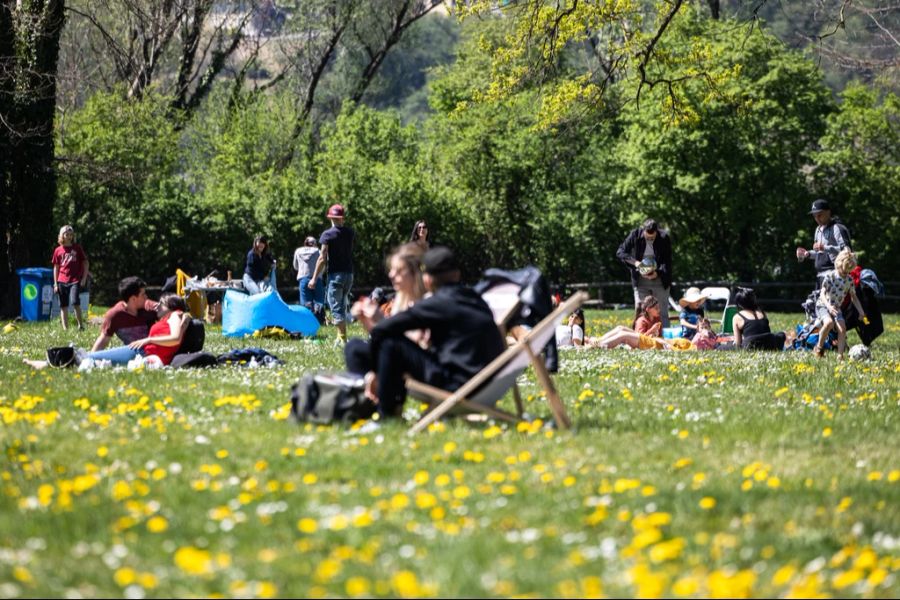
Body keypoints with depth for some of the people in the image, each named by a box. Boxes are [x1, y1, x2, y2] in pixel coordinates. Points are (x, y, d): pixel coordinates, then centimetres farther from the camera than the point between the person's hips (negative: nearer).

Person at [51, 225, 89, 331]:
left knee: (75, 302, -21)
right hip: (62, 282, 3)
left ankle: (81, 325, -8)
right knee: (63, 306, 3)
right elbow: (56, 268, 12)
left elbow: (85, 263, 7)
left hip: (75, 281, -3)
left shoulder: (77, 248, 4)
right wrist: (55, 284, 8)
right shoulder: (58, 250, 8)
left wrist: (84, 278, -2)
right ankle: (65, 329, 6)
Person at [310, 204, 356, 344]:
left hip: (335, 274, -6)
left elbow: (322, 258, -13)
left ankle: (343, 339, -13)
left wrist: (314, 278, -9)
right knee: (342, 305, 17)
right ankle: (340, 336, 19)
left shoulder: (328, 234, -10)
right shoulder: (350, 232, 5)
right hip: (349, 273, 6)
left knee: (336, 307, -5)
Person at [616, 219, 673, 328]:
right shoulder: (635, 235, -7)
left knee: (662, 313, 1)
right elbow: (619, 252, -2)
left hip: (659, 280, -1)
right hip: (641, 281, 1)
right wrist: (634, 262, -17)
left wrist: (658, 273, -23)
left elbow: (667, 261, -6)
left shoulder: (664, 238, -9)